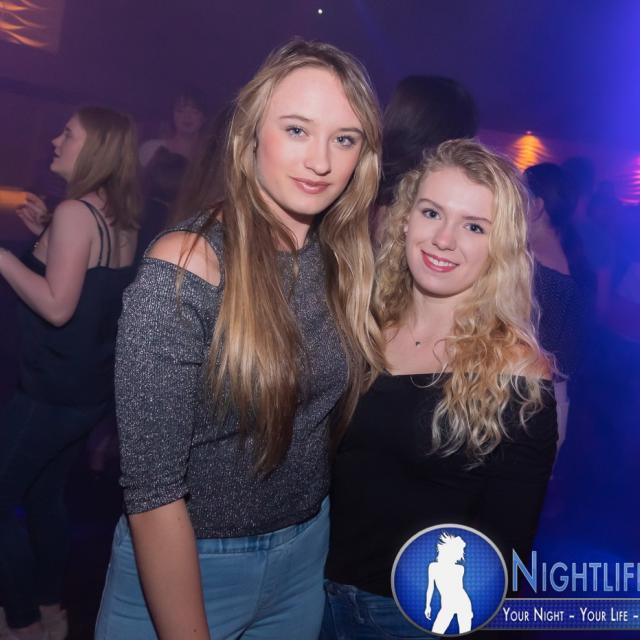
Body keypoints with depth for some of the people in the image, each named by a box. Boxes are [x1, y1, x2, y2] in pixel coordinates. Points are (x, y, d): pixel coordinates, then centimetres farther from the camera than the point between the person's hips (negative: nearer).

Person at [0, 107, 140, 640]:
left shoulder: (74, 212, -18)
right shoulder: (118, 218, 7)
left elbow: (57, 306, -25)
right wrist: (46, 236, 13)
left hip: (53, 391, -8)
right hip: (93, 388, 8)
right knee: (44, 494, 22)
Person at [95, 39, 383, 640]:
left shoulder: (345, 260, -6)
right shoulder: (183, 271, -23)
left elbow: (334, 405, 4)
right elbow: (151, 488, -21)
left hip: (307, 554, 5)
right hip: (182, 567, -5)